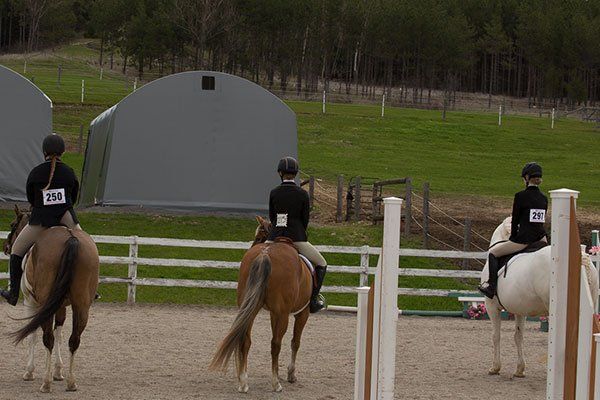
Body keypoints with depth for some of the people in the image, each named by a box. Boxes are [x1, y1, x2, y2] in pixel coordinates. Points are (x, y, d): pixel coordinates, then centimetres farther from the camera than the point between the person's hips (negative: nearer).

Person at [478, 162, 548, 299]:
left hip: (523, 238, -6)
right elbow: (541, 221, 15)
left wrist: (513, 238, 13)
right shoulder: (544, 198, 8)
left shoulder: (521, 196, -10)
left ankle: (491, 286, 2)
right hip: (540, 238, 6)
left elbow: (515, 220, -3)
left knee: (492, 253, 9)